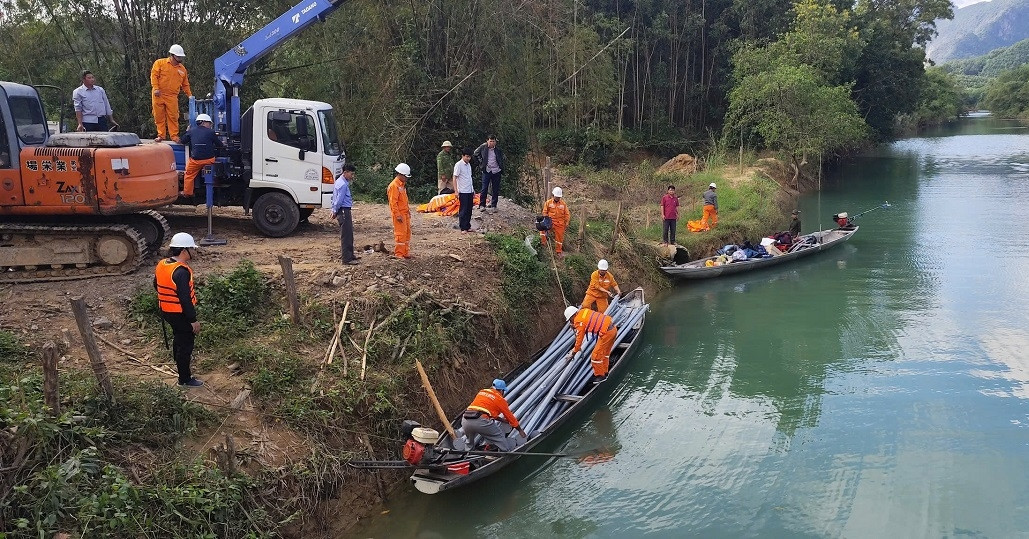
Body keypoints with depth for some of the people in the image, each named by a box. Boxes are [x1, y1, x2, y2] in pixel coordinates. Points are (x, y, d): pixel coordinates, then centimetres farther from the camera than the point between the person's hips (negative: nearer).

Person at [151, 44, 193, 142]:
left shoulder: (182, 69, 14)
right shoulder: (160, 63, 4)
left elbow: (185, 84, 20)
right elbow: (154, 75, -2)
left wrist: (190, 95, 12)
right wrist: (156, 88, -13)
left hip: (172, 97, 2)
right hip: (159, 95, -1)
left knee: (173, 117, -5)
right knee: (159, 116, 2)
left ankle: (174, 136, 2)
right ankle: (161, 135, 11)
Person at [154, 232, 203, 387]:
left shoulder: (161, 265, -1)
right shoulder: (181, 271, -29)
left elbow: (157, 285, 15)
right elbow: (185, 299, -29)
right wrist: (194, 320, -22)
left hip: (166, 311, 9)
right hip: (180, 314, -9)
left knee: (178, 336, 32)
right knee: (186, 344, 5)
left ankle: (179, 360, 57)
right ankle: (185, 379, 16)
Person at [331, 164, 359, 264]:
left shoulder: (339, 181, 14)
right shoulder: (343, 185, -19)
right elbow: (339, 200, -18)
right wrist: (335, 212, -6)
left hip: (345, 211, 11)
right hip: (344, 211, -11)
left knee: (349, 234, 19)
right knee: (346, 235, -7)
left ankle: (350, 254, 30)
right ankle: (346, 259, -5)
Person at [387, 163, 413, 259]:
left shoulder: (402, 184, 14)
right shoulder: (394, 186, -16)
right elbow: (393, 202, -20)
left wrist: (408, 210, 21)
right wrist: (398, 215, -21)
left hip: (405, 213, 10)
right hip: (399, 214, -10)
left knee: (407, 232, 13)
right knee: (400, 233, -6)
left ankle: (406, 252, 21)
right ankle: (399, 254, -1)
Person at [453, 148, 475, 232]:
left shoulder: (468, 164, 13)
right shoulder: (458, 165, -10)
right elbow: (454, 178, -11)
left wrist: (473, 190, 18)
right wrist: (456, 191, -16)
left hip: (470, 191, 7)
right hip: (463, 191, -7)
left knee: (469, 210, 9)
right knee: (463, 210, -2)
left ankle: (468, 226, 16)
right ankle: (463, 228, 3)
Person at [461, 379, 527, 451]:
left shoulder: (481, 392, 27)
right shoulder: (500, 399, 12)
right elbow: (510, 417, 22)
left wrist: (503, 420, 39)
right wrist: (520, 430, 35)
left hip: (465, 420, 5)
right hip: (481, 421, -5)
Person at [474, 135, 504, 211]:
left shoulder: (498, 150, 1)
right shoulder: (483, 147, -2)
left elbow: (502, 158, 19)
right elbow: (476, 154, 14)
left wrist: (501, 166, 8)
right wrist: (480, 162, 6)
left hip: (496, 171, 1)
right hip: (486, 171, -1)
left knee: (495, 189, 5)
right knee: (484, 189, -5)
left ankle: (494, 205, 15)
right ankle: (482, 205, 2)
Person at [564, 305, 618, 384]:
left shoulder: (579, 321, -9)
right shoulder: (584, 311, 14)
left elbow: (579, 338, -5)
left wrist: (573, 353, 5)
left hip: (606, 333, -10)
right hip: (613, 328, 10)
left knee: (596, 355, 3)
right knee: (605, 352, 26)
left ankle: (600, 375, 18)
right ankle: (604, 372, 39)